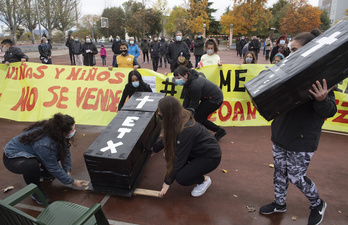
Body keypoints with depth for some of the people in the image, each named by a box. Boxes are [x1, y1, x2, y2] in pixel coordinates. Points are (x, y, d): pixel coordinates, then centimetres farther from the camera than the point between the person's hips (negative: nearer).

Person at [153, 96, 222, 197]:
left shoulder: (186, 131, -36)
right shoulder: (178, 118, -12)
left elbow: (179, 159, -26)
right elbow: (167, 138, 10)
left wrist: (167, 182, -16)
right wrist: (154, 148, 16)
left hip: (210, 156, -8)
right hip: (195, 150, 8)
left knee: (181, 178, -22)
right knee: (169, 153, -8)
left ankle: (204, 179, 5)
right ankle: (190, 169, 11)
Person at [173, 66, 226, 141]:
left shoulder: (195, 85, -34)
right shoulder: (188, 81, -5)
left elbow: (194, 103, -25)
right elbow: (187, 98, -3)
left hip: (215, 99, -10)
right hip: (207, 98, 10)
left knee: (197, 117, -7)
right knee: (201, 118, 13)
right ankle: (219, 131, 26)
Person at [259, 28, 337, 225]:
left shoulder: (322, 76, -16)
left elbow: (330, 112, -17)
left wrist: (322, 100, -38)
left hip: (303, 138, -7)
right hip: (281, 133, 7)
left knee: (296, 176, 6)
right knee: (280, 171, 18)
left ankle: (318, 205, 35)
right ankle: (280, 203, 40)